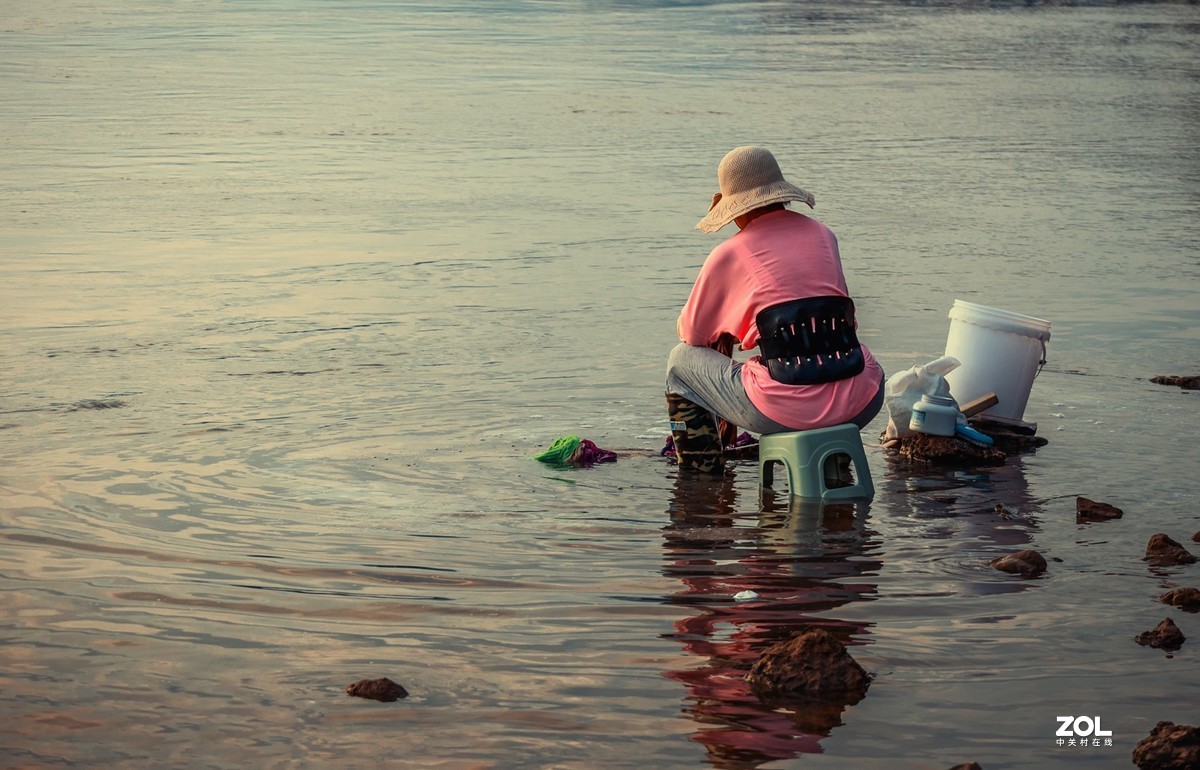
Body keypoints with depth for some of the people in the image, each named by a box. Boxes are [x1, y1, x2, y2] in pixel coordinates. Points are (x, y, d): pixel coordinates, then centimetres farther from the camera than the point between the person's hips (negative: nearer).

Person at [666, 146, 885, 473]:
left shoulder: (729, 254, 2)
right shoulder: (824, 236, 15)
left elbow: (691, 333, 13)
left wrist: (722, 331, 36)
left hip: (784, 412, -5)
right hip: (858, 405, 5)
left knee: (681, 360, 19)